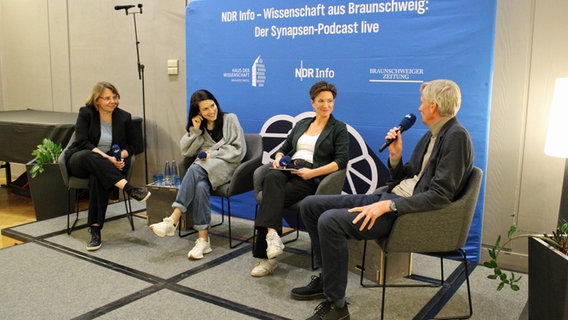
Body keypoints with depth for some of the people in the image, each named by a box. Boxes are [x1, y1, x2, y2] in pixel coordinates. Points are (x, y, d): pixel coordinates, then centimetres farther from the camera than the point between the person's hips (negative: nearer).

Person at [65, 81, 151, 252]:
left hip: (108, 166, 1)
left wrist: (120, 157, -16)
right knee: (90, 156, -39)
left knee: (98, 178, -36)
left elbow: (131, 145, 7)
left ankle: (95, 231, -36)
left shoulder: (124, 117, 3)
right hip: (80, 161, -1)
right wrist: (106, 157, -26)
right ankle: (129, 188, -46)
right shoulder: (86, 113, -4)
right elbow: (83, 142, -14)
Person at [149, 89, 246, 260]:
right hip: (204, 169, 3)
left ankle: (173, 221, -37)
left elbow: (239, 149, 2)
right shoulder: (197, 125, 21)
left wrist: (213, 153, -8)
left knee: (195, 169, -35)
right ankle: (203, 239, -34)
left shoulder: (230, 119, 10)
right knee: (200, 186, -35)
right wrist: (195, 130, 0)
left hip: (226, 166, -3)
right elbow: (186, 151, 13)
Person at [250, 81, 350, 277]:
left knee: (272, 196, -30)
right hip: (288, 171, 4)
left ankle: (266, 256, -30)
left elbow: (341, 160, -4)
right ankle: (272, 234, -46)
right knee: (271, 178, -34)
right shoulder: (301, 124, 26)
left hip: (312, 178, -4)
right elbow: (284, 148, 26)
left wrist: (313, 172, -17)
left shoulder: (339, 128, 10)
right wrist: (278, 159, 0)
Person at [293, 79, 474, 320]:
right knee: (310, 205, 5)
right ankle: (327, 277, 17)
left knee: (330, 221, -27)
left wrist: (388, 206, -24)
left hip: (409, 210, -10)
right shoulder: (431, 135, 16)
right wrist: (395, 156, 0)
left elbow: (440, 196, -21)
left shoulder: (456, 137, -12)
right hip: (390, 197, 10)